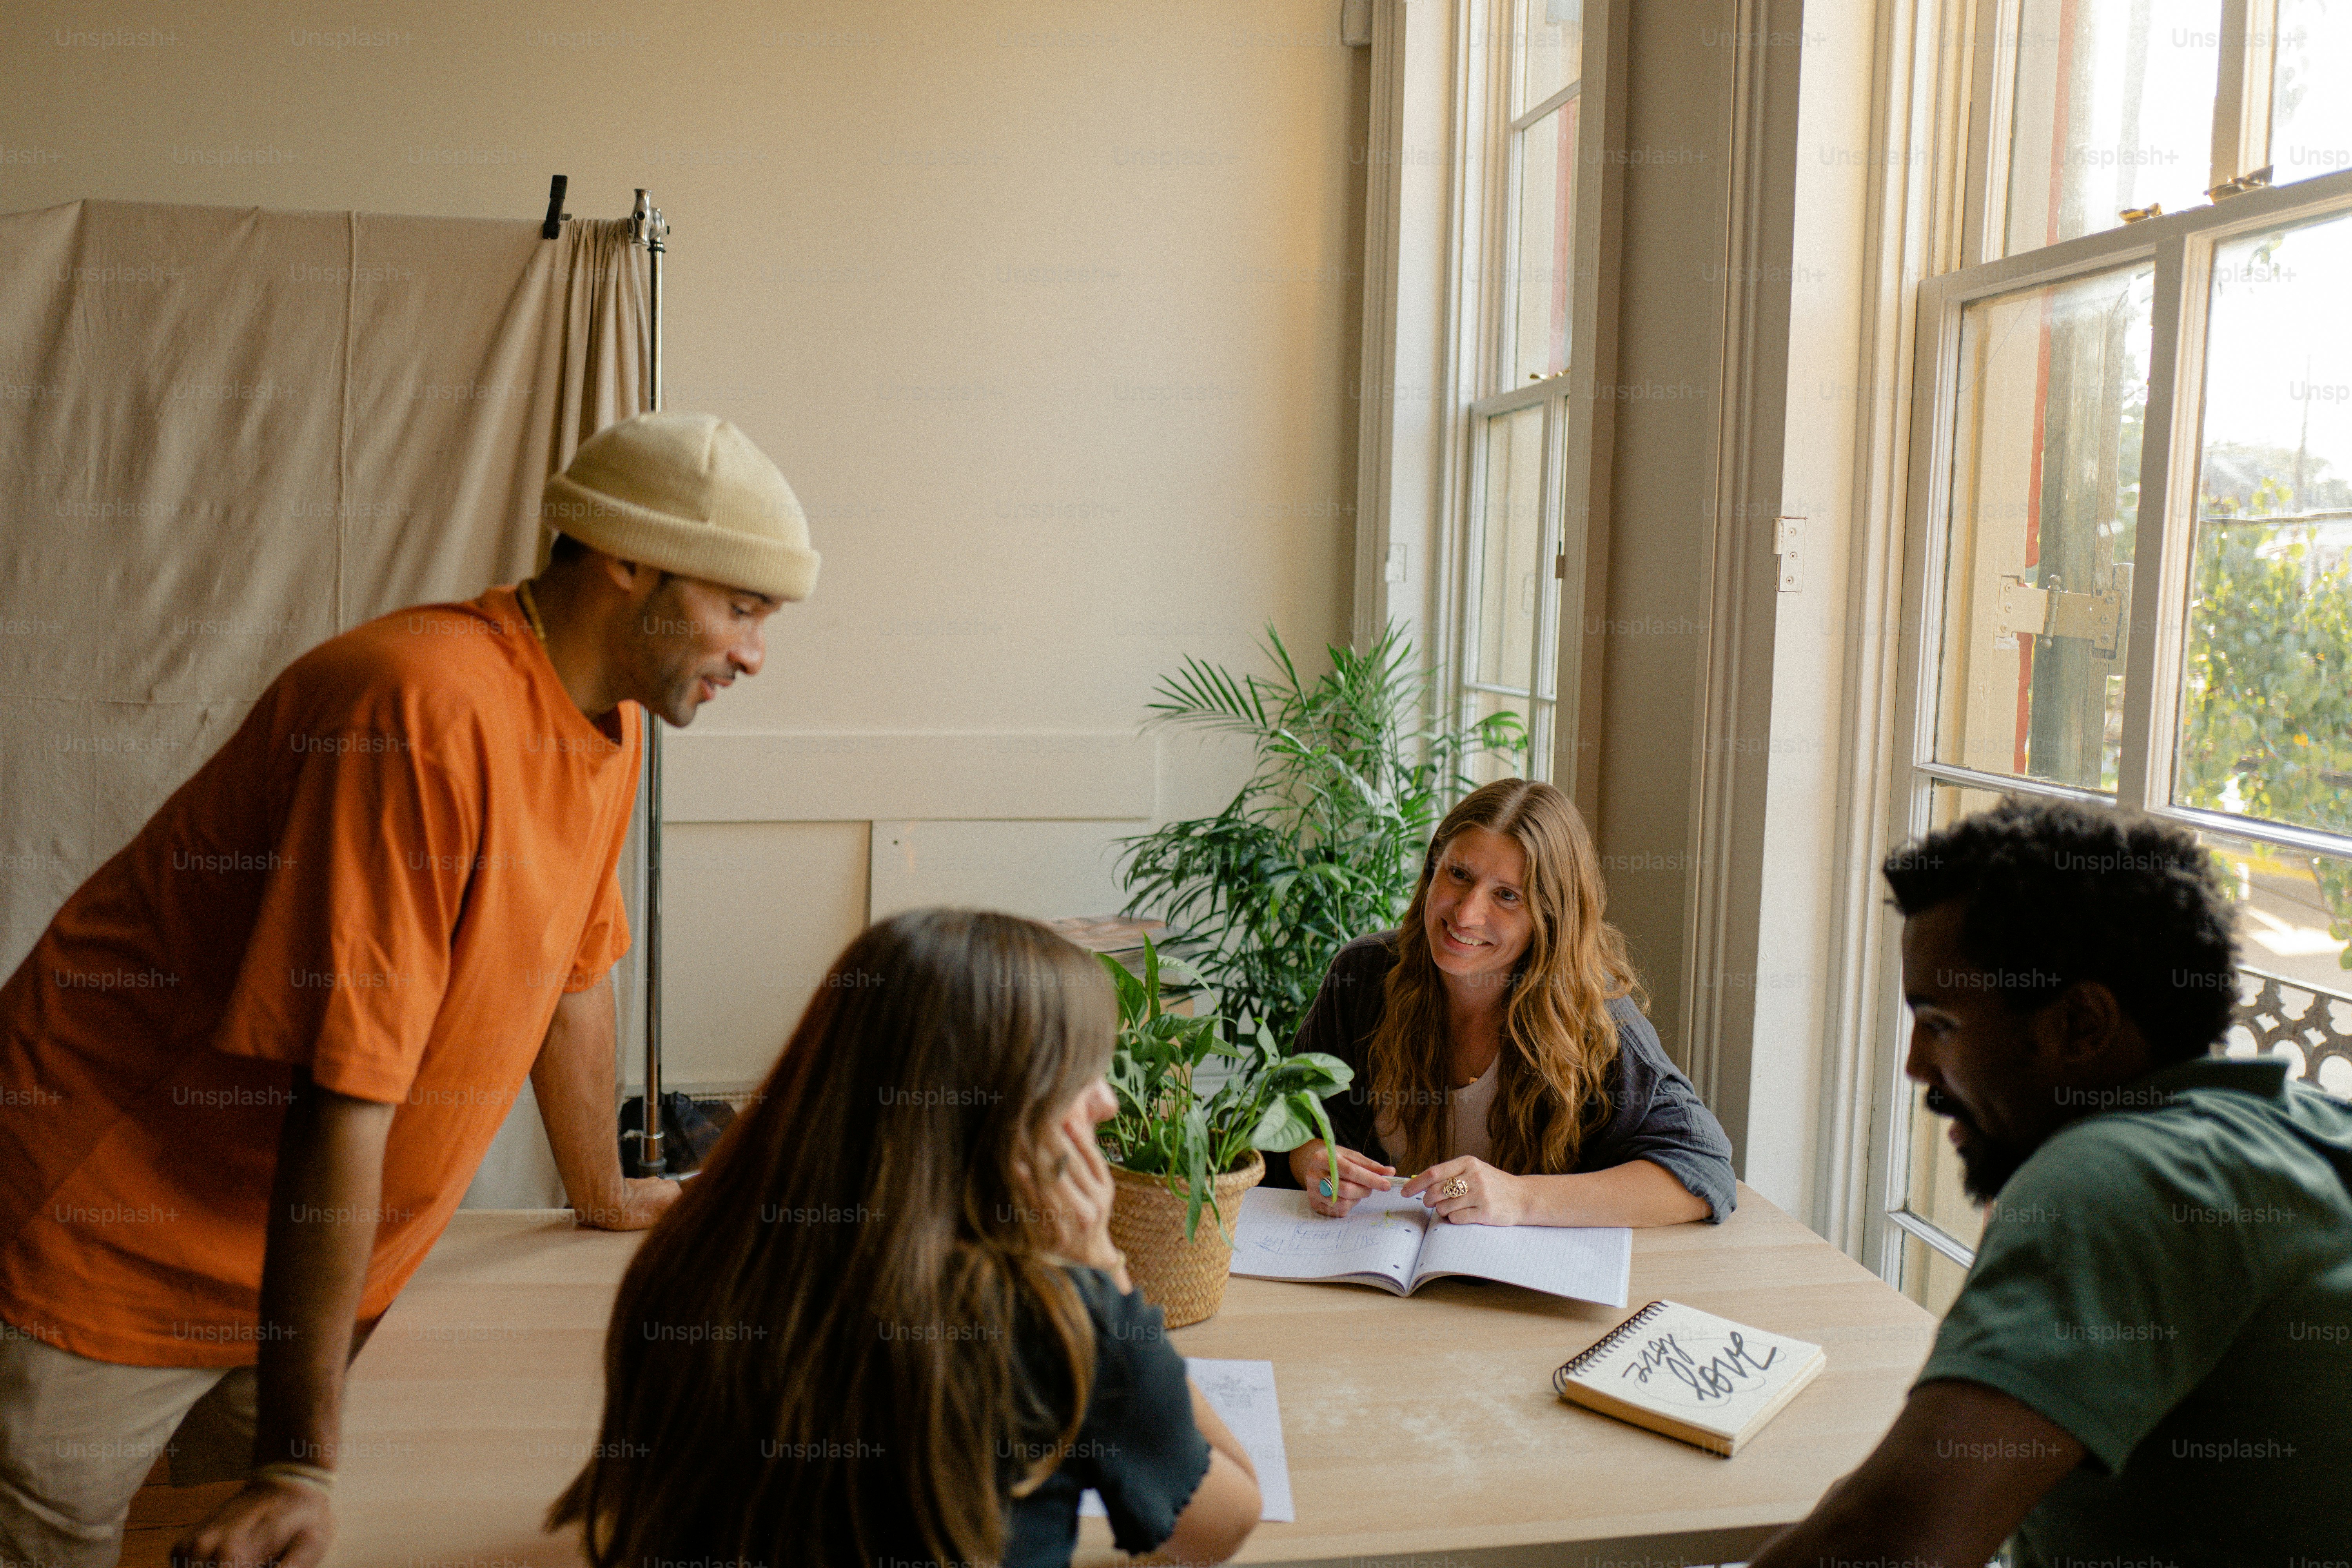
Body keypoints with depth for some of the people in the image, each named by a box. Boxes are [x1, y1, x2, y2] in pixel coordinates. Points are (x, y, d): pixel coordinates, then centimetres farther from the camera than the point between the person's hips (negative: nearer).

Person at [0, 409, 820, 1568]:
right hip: (105, 1246, -7)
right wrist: (300, 1465, -25)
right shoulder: (430, 711, -28)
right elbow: (340, 1101, -29)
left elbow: (570, 974, 13)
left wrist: (602, 1196, 25)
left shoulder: (609, 720, 0)